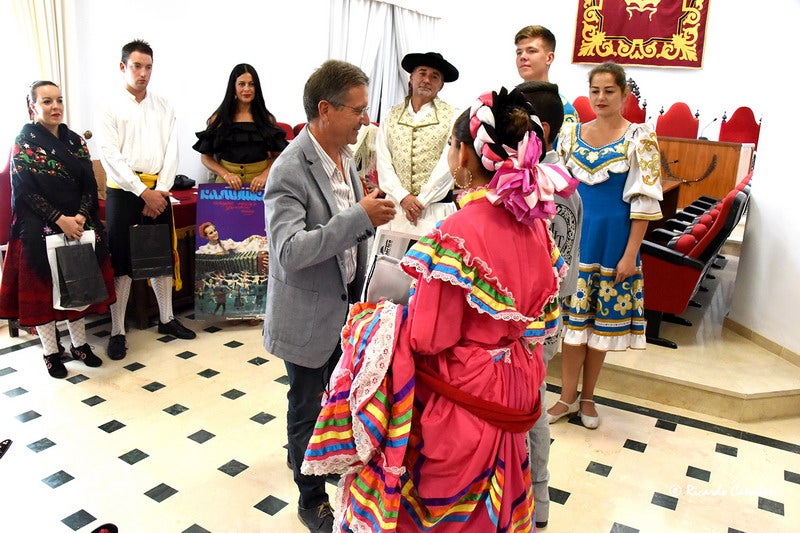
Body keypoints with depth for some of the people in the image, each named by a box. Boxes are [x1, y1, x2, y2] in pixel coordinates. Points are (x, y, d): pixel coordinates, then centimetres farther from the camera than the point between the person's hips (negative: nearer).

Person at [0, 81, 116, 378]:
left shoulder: (75, 141, 8)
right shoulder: (24, 142, -4)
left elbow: (90, 185, 3)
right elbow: (25, 191, -11)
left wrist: (81, 217, -13)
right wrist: (60, 220, -18)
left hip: (80, 225, 4)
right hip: (40, 229, -4)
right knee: (43, 287, 4)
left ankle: (79, 344, 24)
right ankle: (51, 352, 17)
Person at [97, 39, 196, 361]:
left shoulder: (163, 108, 8)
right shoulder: (112, 108, -3)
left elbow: (171, 152, 3)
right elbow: (110, 156, -10)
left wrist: (160, 191, -8)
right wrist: (143, 192, -15)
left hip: (158, 191, 4)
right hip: (123, 190, -3)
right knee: (122, 261, -1)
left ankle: (167, 319, 26)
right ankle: (117, 331, 9)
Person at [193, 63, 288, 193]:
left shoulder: (267, 119, 9)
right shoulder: (218, 119, 8)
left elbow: (277, 155, 8)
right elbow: (206, 157, 8)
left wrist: (264, 175, -10)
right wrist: (226, 174, -7)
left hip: (259, 185, 0)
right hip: (227, 183, 0)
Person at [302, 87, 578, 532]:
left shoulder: (458, 233, -27)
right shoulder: (535, 224, -4)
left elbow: (429, 337, -21)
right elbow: (537, 318, 6)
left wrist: (386, 318, -3)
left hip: (457, 400, -7)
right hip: (511, 394, 7)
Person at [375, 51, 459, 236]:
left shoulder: (450, 116, 2)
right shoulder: (391, 116, 11)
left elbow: (448, 163, -5)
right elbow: (383, 162, 4)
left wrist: (421, 200, -8)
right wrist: (403, 197, -8)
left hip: (436, 208, -2)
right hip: (396, 205, 2)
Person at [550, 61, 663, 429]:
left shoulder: (639, 138, -5)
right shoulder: (571, 133, 4)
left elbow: (644, 202, -8)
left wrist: (630, 254, -12)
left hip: (614, 238, -2)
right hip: (574, 235, 2)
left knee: (602, 317, 8)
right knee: (572, 315, 6)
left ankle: (587, 396, 25)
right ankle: (568, 396, 21)